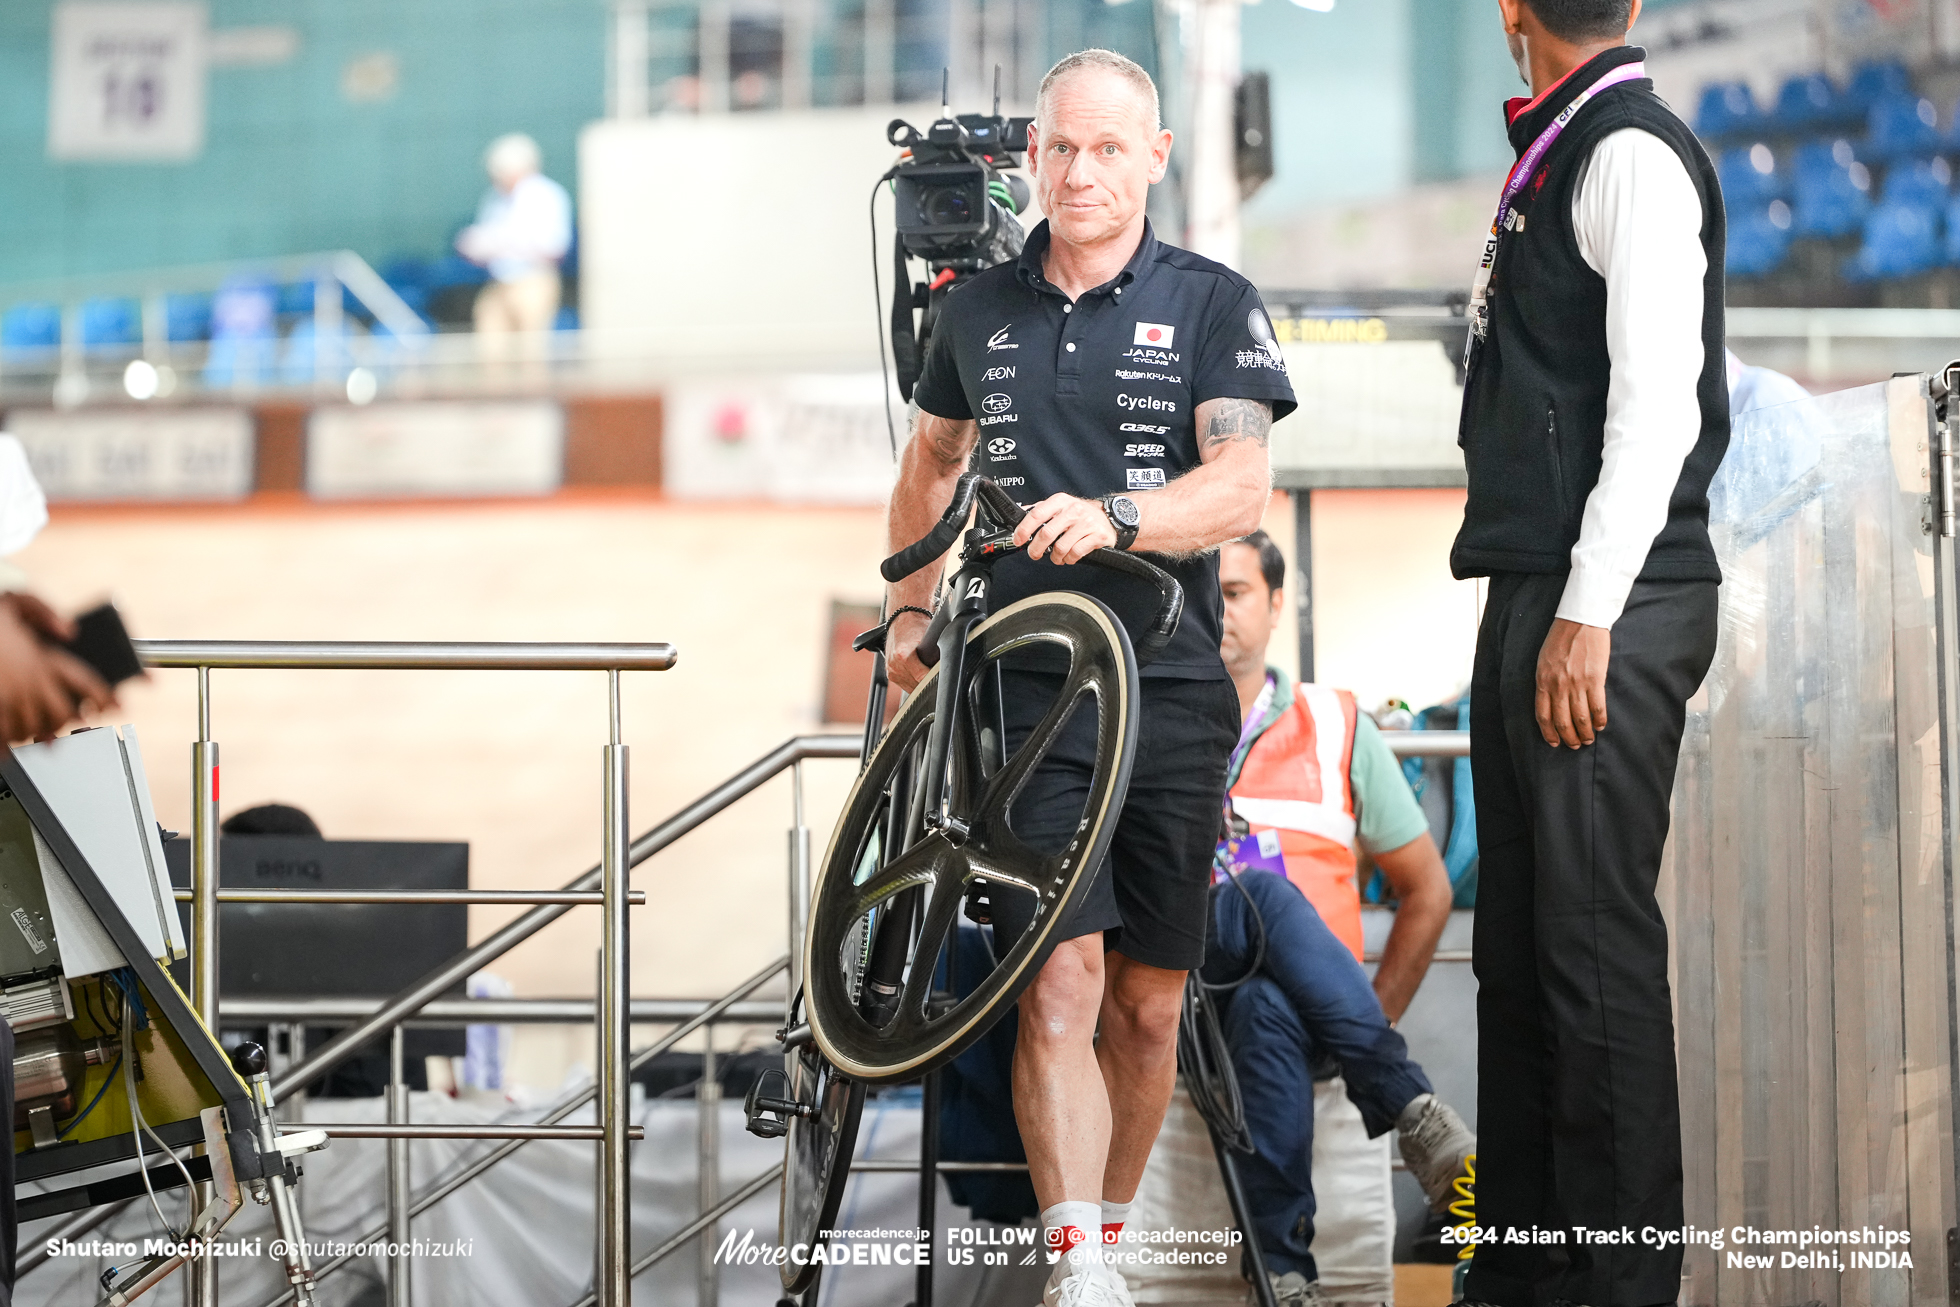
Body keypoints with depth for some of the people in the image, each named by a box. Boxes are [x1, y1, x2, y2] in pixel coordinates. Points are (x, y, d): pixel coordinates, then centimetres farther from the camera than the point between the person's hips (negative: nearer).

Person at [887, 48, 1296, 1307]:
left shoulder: (1212, 304, 2)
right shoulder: (981, 309, 11)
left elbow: (1243, 484, -11)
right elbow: (932, 458, 29)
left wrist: (1111, 516, -27)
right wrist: (911, 608, 21)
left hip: (1171, 694, 0)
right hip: (1025, 689, 0)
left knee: (1149, 1004, 6)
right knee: (1059, 982, -14)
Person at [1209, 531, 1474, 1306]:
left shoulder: (1336, 726, 16)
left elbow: (1427, 890, 19)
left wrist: (1374, 1016, 7)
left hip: (1298, 1002, 1)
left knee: (1267, 1008, -36)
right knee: (1263, 892, -33)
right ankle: (1410, 1112, -38)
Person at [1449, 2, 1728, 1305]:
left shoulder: (1631, 155, -11)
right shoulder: (1552, 156, 17)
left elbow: (1659, 402, -18)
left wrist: (1588, 615, -21)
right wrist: (1533, 611, 16)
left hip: (1605, 618, -10)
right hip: (1534, 602, 10)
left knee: (1595, 941, -7)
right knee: (1516, 943, 12)